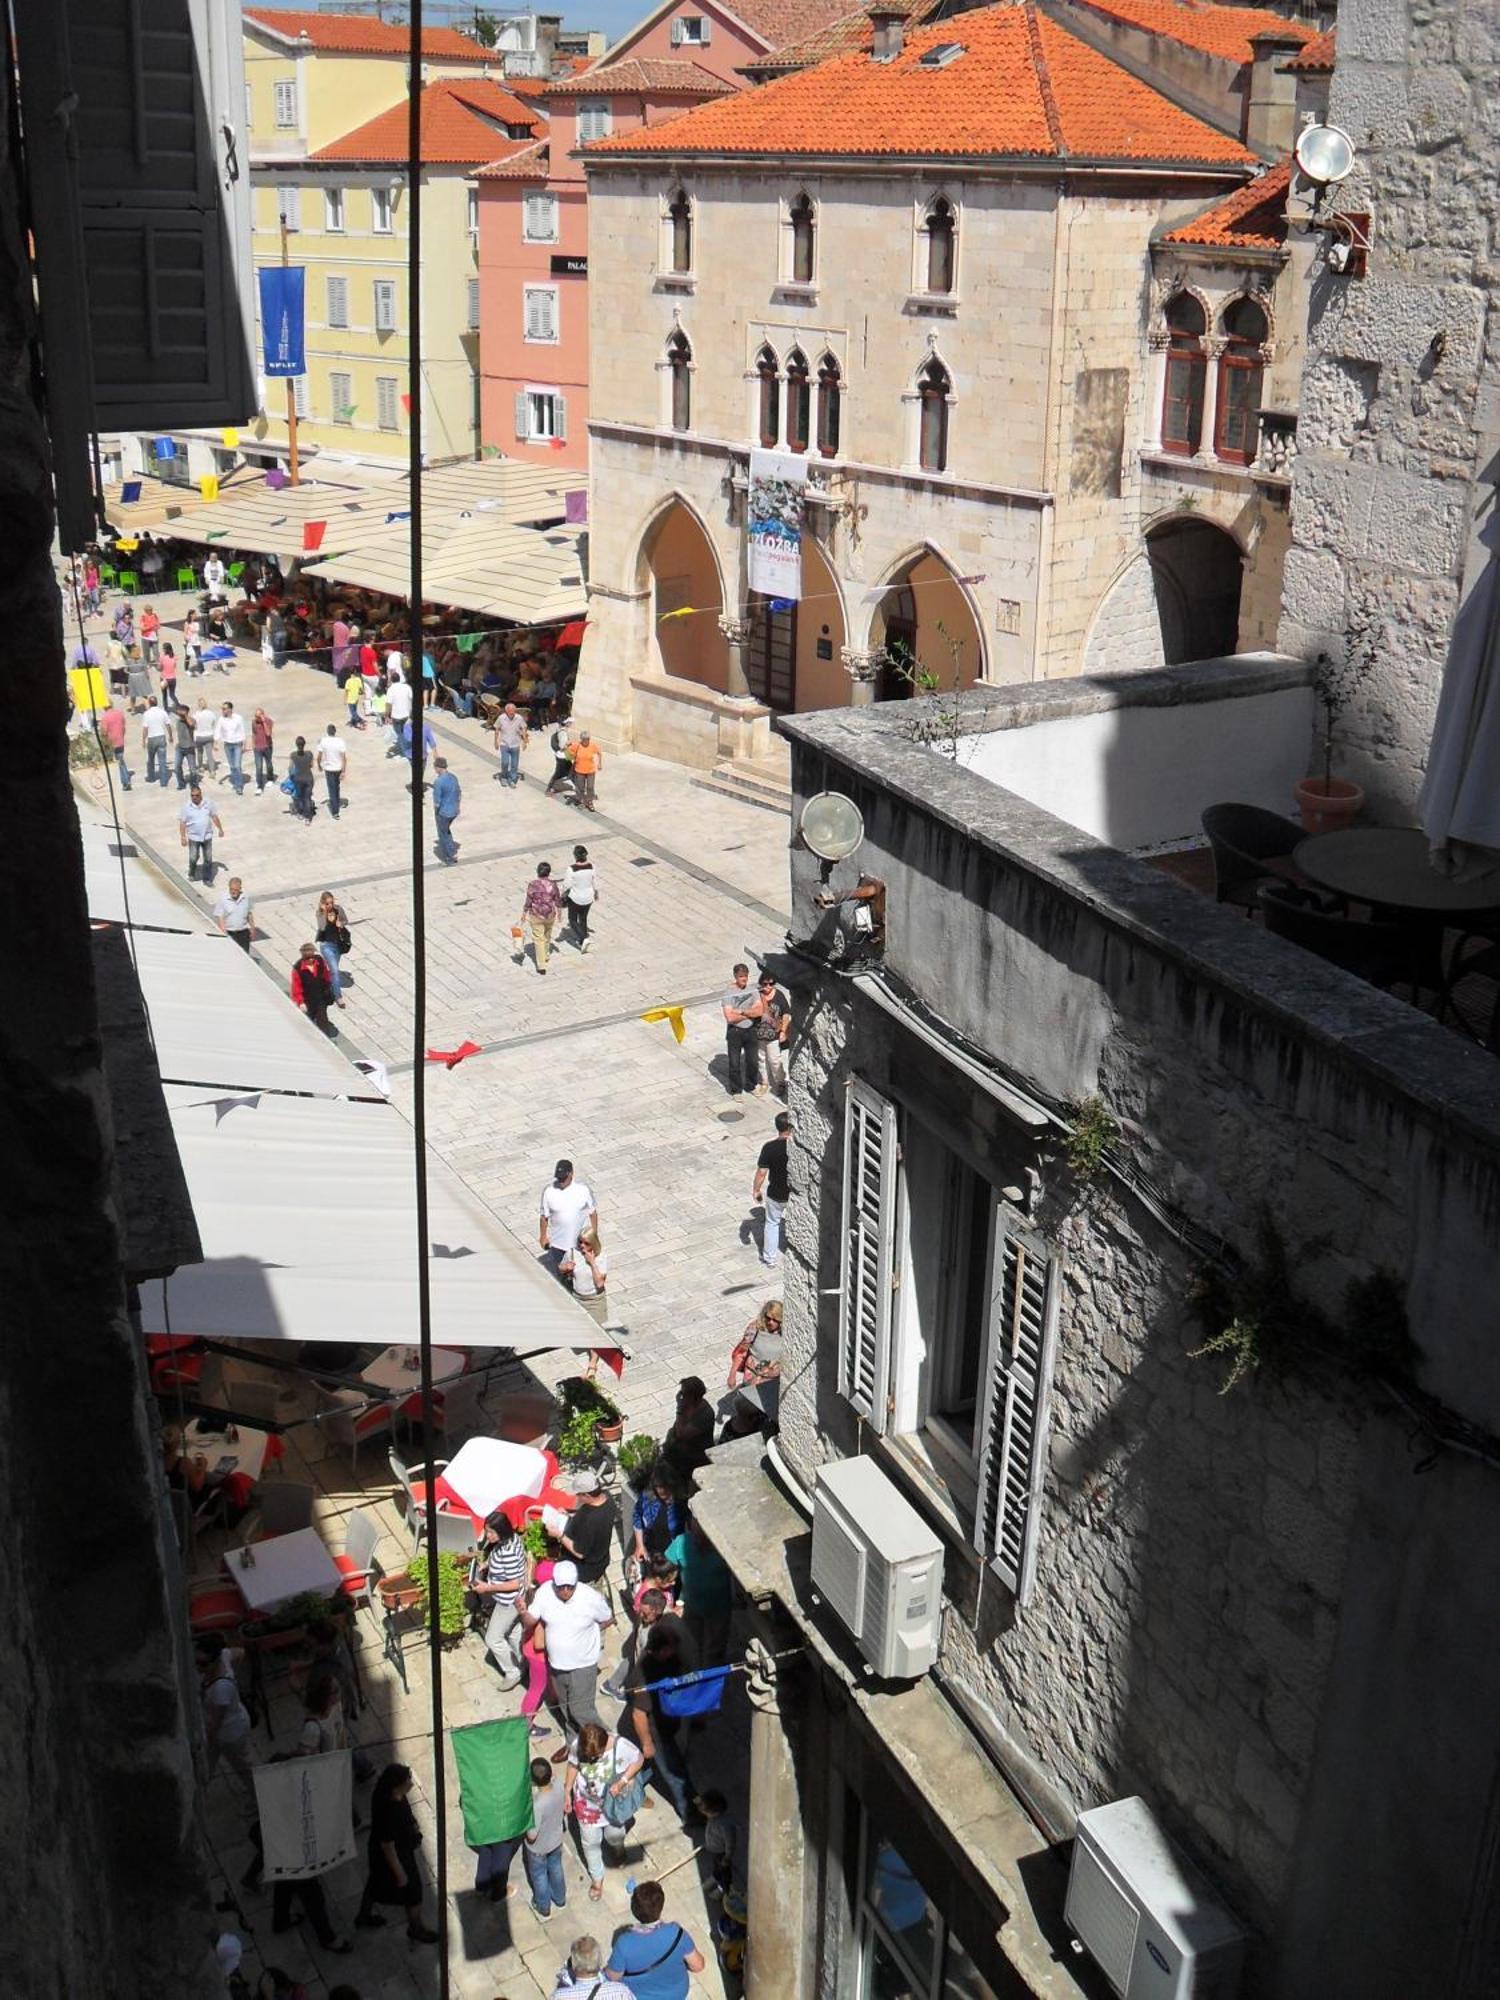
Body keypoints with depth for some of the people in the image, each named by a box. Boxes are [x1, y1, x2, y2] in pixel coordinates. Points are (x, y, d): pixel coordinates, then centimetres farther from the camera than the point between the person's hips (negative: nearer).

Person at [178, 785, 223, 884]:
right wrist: (183, 837, -11)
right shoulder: (187, 807, -9)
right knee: (193, 858, 0)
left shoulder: (208, 804, -3)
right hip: (193, 837, -2)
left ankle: (207, 878, 15)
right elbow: (182, 823, -7)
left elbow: (214, 817, 9)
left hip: (207, 836, 2)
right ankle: (191, 874, 27)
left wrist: (220, 829, 12)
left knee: (208, 858, 5)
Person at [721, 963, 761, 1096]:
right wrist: (750, 1012, -13)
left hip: (751, 1030, 4)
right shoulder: (728, 992, -15)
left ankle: (751, 1085, 37)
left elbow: (759, 1011, -11)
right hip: (734, 1032, -4)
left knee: (752, 1060, 17)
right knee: (735, 1063, 7)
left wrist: (741, 1012, -20)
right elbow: (730, 1017, -22)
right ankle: (735, 1090, 23)